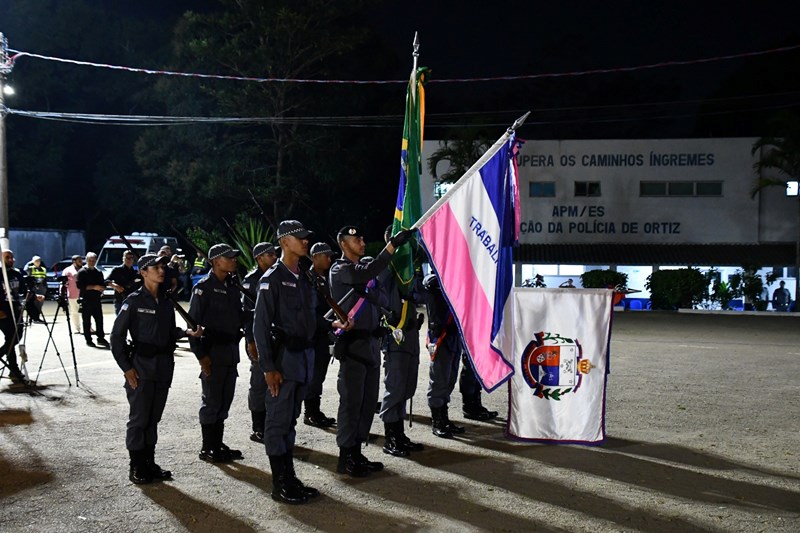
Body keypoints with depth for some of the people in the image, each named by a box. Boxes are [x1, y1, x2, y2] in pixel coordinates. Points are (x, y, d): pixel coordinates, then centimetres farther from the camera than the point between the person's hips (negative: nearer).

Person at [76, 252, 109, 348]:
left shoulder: (99, 273, 17)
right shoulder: (82, 272, -1)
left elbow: (103, 285, 20)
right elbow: (79, 285, -12)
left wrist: (101, 288, -5)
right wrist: (94, 287, -18)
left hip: (96, 299, 5)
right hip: (86, 300, -5)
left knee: (99, 319, 2)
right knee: (87, 321, 0)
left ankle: (101, 338, 8)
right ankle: (88, 340, 5)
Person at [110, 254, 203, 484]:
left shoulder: (165, 301, 11)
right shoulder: (134, 301, -7)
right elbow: (117, 336, -7)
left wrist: (188, 332, -2)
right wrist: (126, 367, -10)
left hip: (164, 366, 6)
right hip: (141, 366, -6)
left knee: (154, 417, 12)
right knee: (139, 417, -1)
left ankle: (149, 463, 21)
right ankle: (136, 467, 8)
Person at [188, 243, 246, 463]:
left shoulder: (232, 286, 12)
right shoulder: (204, 287, -10)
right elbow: (193, 322, -13)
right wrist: (201, 355, -17)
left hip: (231, 351, 7)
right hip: (213, 352, -7)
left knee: (225, 399, 12)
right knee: (212, 401, -1)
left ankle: (218, 444, 21)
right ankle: (208, 448, 8)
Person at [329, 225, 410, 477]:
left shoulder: (364, 268, 19)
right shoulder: (340, 269, -6)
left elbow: (382, 299, 11)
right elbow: (367, 273, -26)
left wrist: (368, 292, -11)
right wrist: (393, 245, -30)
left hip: (371, 342, 8)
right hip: (352, 344, -8)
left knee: (368, 400, 10)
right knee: (351, 401, -6)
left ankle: (356, 452, 18)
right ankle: (345, 458, 0)